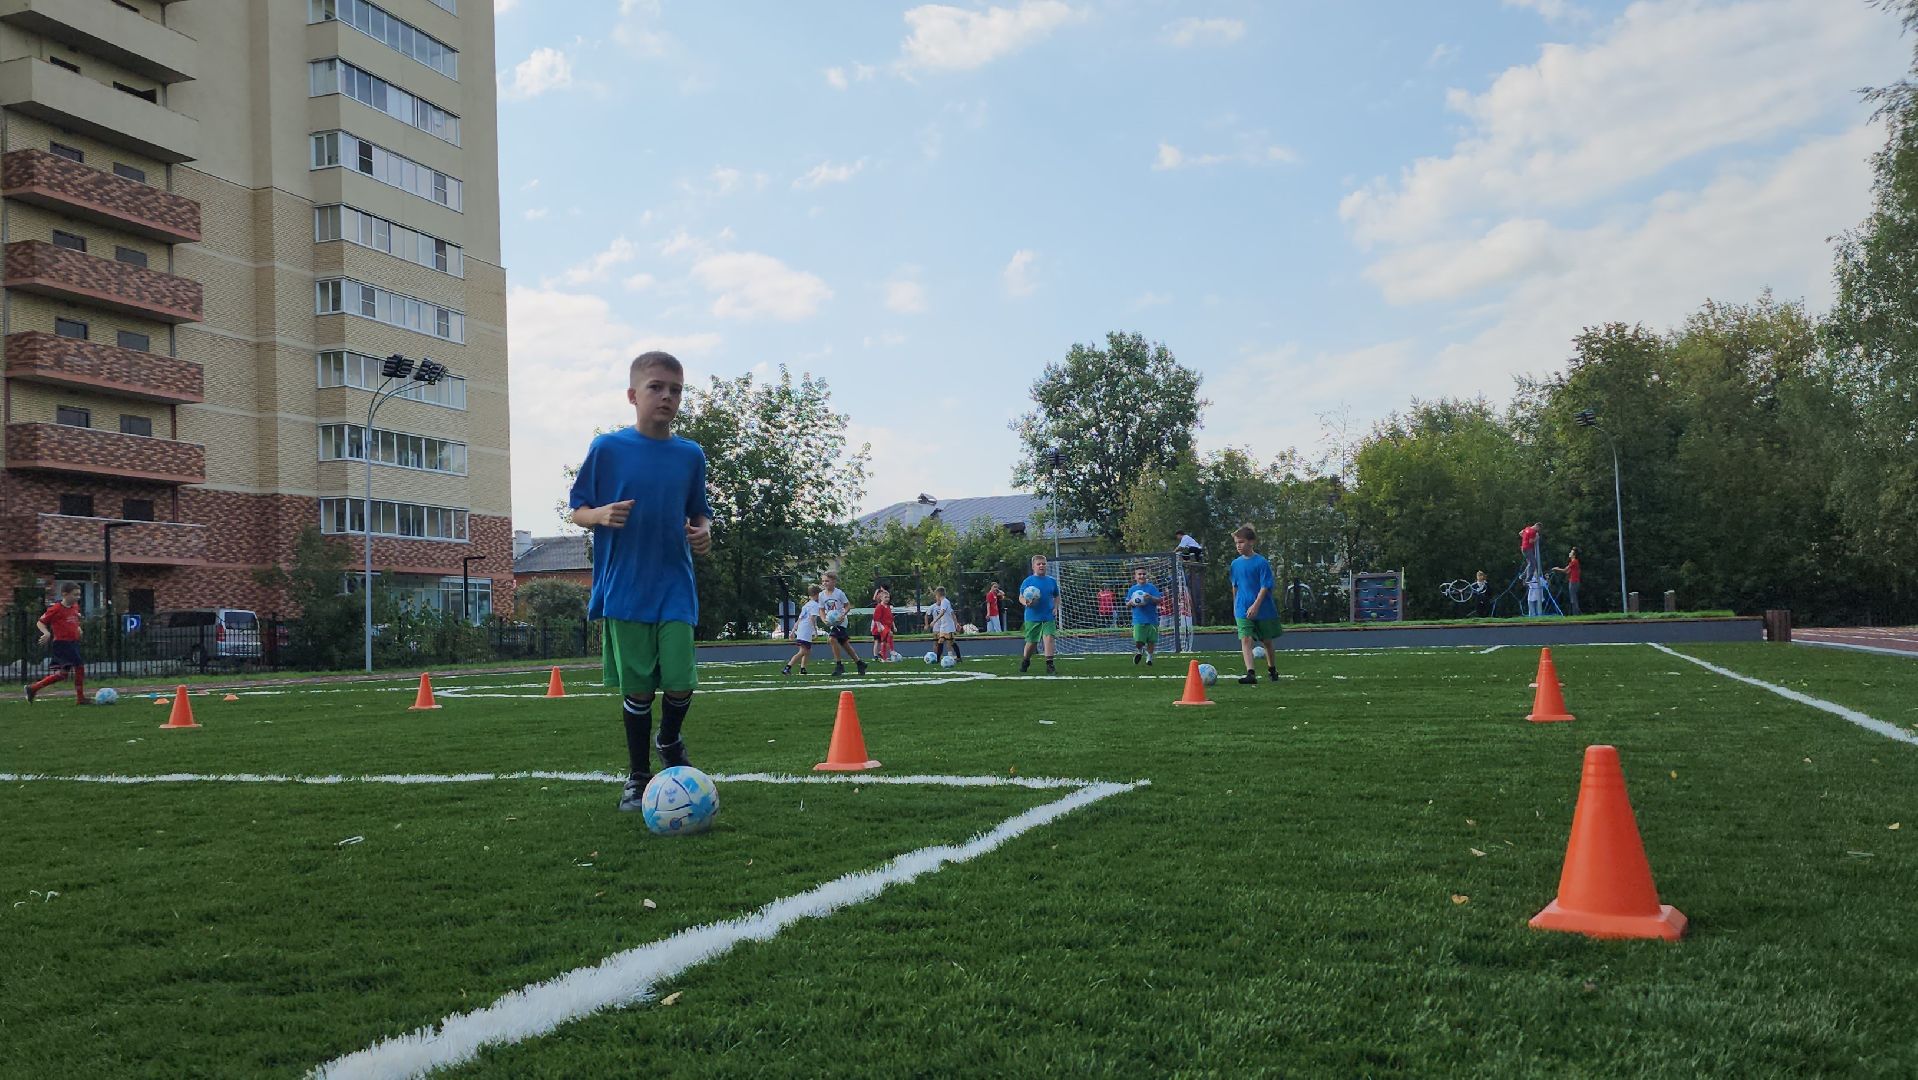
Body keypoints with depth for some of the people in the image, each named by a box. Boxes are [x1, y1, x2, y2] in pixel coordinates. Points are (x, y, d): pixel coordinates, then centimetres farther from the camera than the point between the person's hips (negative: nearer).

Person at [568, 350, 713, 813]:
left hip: (675, 589, 2)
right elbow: (577, 510, 6)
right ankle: (638, 776, 21)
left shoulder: (691, 455, 6)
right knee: (637, 689, 2)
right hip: (624, 589, -2)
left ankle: (669, 740, 28)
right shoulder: (607, 448, -1)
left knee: (680, 682, -5)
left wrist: (702, 532, -5)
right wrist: (601, 515, -16)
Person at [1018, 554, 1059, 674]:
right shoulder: (1027, 582, -1)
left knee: (1049, 638, -16)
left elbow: (1056, 596, 20)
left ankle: (1049, 665, -13)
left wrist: (1055, 607, 3)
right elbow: (1021, 597, 0)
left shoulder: (1051, 581, 8)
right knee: (1031, 642, 6)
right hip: (1032, 618, -2)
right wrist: (1026, 603, -21)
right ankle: (1025, 662, 31)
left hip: (1048, 618, 2)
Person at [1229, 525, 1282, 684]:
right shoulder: (1236, 563, 5)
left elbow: (1265, 587, -14)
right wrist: (1235, 606, 22)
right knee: (1245, 639, -15)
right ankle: (1251, 674, -23)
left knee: (1268, 641, 13)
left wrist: (1256, 605, -22)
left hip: (1264, 609, -3)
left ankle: (1272, 670, 35)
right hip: (1243, 610, 3)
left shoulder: (1261, 562, -11)